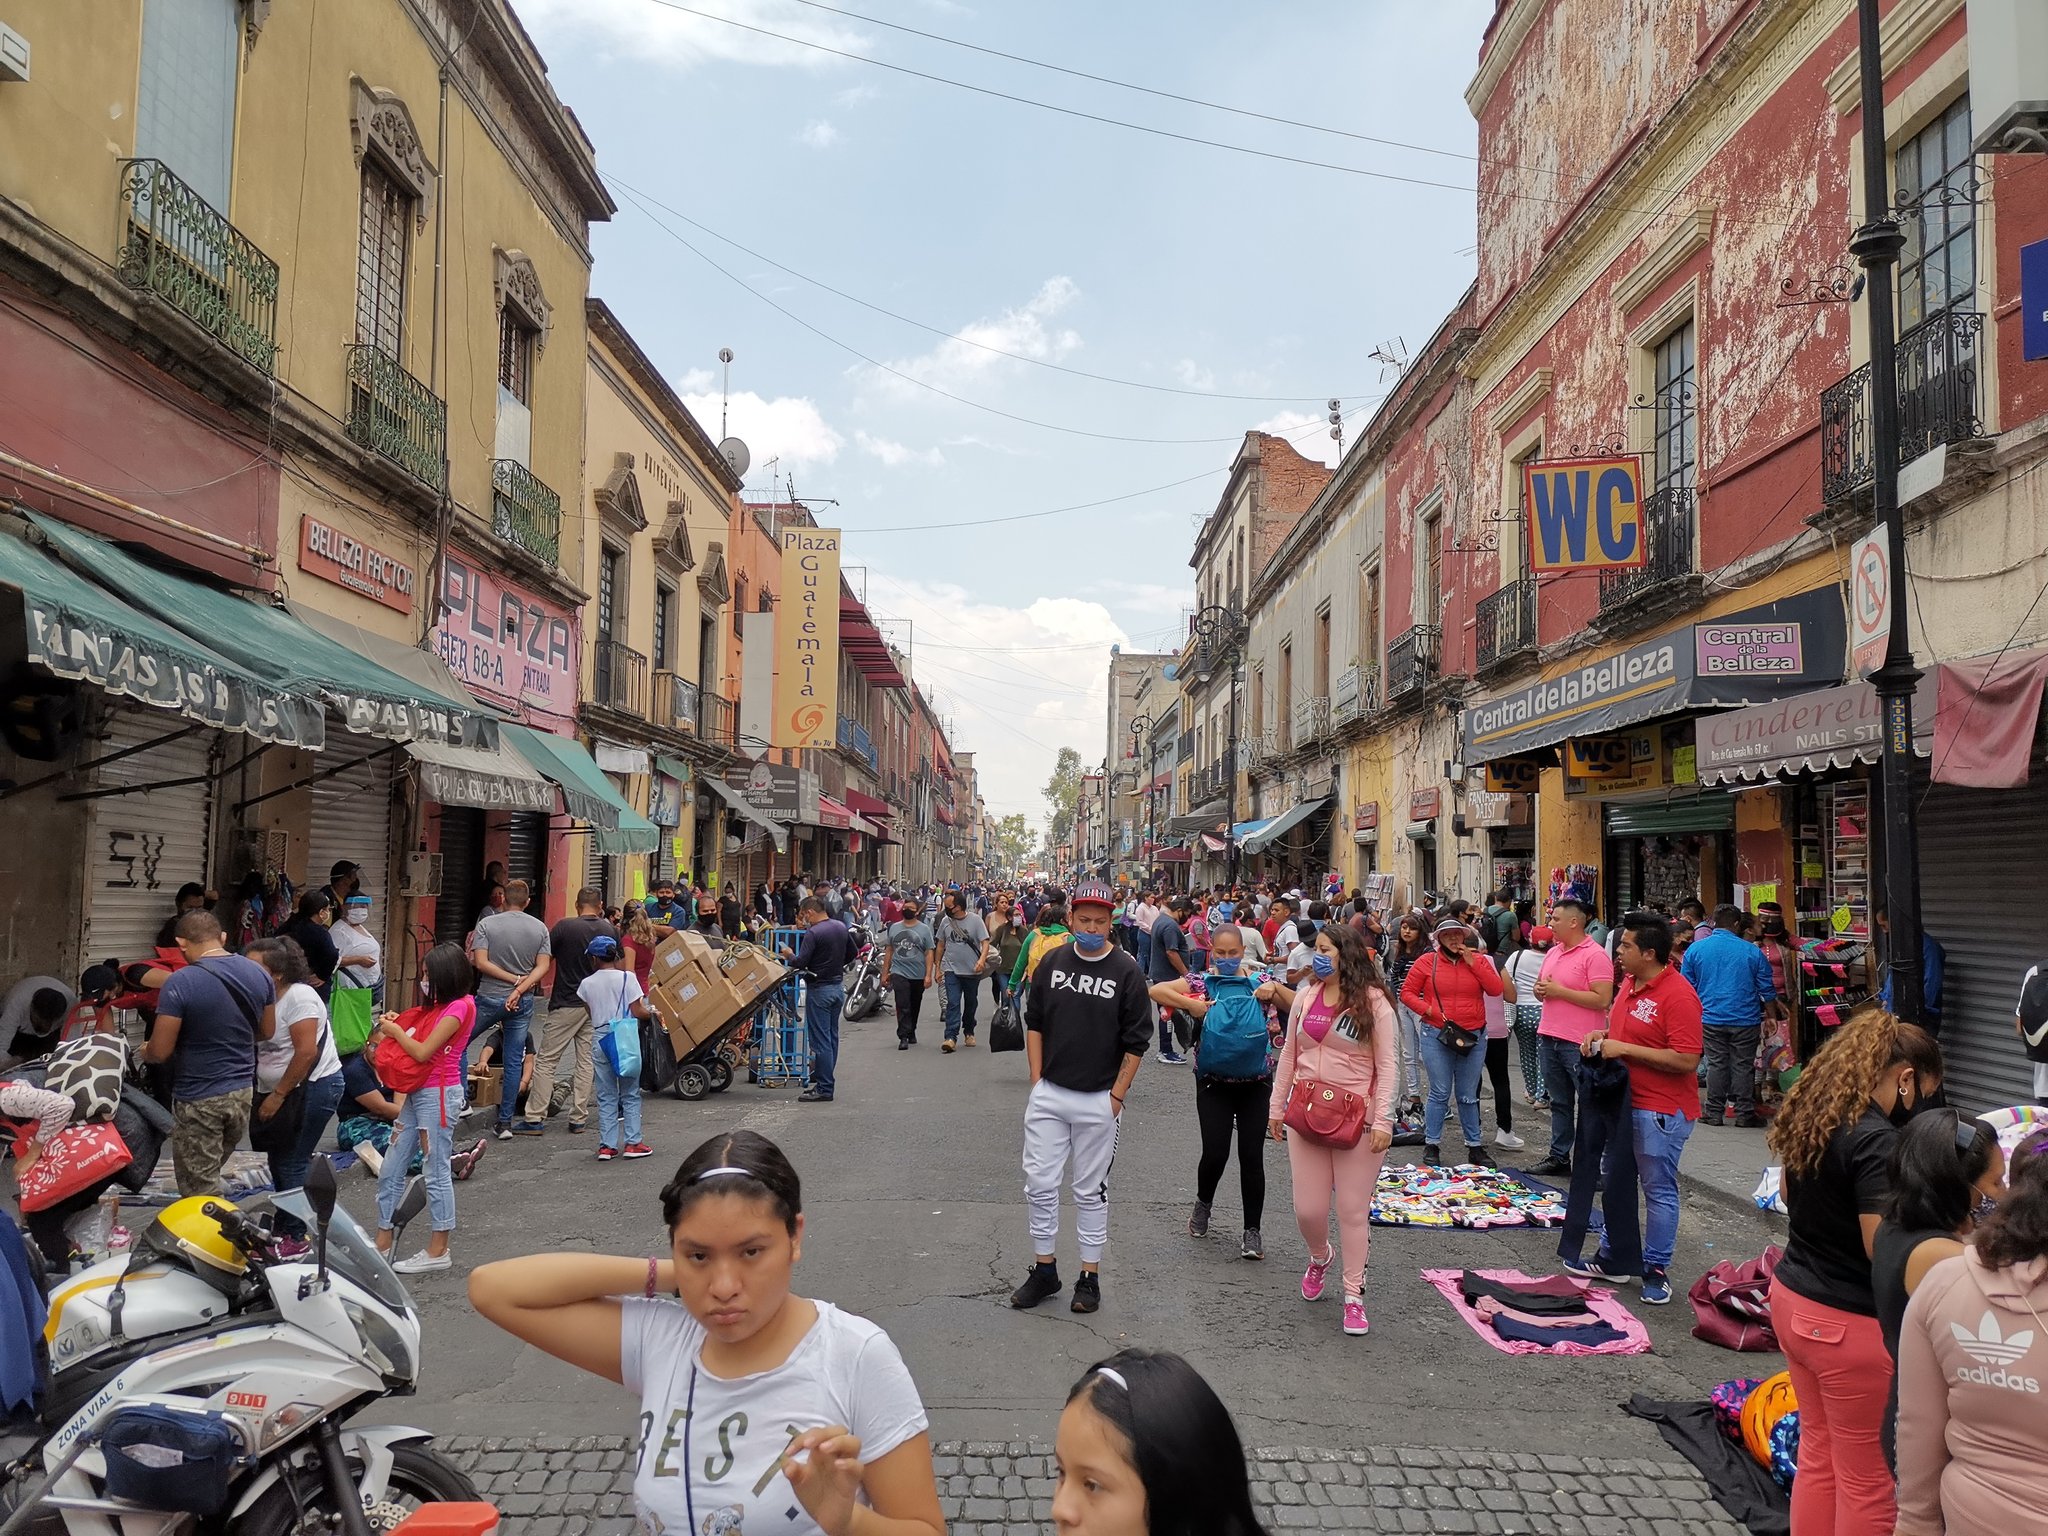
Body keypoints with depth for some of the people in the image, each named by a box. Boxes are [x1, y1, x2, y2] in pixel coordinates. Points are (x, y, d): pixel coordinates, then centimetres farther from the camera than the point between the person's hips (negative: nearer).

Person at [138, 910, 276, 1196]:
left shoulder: (179, 983, -20)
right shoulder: (259, 973, -1)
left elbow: (159, 1051, -16)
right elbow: (267, 1032, 11)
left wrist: (145, 1052, 6)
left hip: (198, 1099, -5)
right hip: (243, 1092, 5)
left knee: (202, 1192, 5)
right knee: (211, 1172, 25)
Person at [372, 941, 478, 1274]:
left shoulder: (459, 1007, -15)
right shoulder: (437, 1006, 14)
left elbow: (422, 1052, -19)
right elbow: (415, 1046, 16)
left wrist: (395, 1031, -5)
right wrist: (395, 1025, 2)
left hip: (439, 1095, -9)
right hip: (417, 1093, 10)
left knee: (437, 1172, -2)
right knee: (390, 1171, 11)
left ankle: (438, 1251, 6)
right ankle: (382, 1243, 20)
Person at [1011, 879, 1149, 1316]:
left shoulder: (1127, 972, -6)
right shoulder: (1052, 962, 3)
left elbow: (1136, 1041, -3)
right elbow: (1034, 1023, 11)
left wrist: (1117, 1095, -6)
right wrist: (1036, 1079, 5)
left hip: (1097, 1100, -3)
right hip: (1048, 1095, 3)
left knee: (1091, 1191, 8)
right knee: (1040, 1183, 4)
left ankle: (1090, 1276, 19)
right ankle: (1044, 1271, 19)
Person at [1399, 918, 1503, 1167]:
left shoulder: (1478, 961, 7)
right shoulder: (1427, 962, 0)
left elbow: (1495, 989, -5)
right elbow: (1407, 992, 2)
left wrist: (1472, 962, -9)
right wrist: (1428, 1009, -12)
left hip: (1473, 1037, 2)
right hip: (1437, 1036, -2)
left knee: (1468, 1096, 9)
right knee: (1440, 1093, 0)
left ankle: (1474, 1146, 18)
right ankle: (1432, 1145, 11)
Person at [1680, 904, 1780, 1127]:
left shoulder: (1695, 949, 1)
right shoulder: (1751, 951, -2)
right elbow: (1767, 989, 3)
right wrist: (1772, 1017, 14)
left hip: (1711, 1019, 1)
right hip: (1745, 1019, -1)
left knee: (1716, 1064, 7)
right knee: (1743, 1065, 5)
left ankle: (1714, 1112, 10)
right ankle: (1744, 1114, 9)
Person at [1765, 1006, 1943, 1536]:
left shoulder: (1810, 1117, 4)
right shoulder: (1875, 1140, -22)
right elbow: (1884, 1248, -23)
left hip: (1791, 1297, 8)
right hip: (1847, 1324, -8)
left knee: (1817, 1452, 20)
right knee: (1865, 1478, 8)